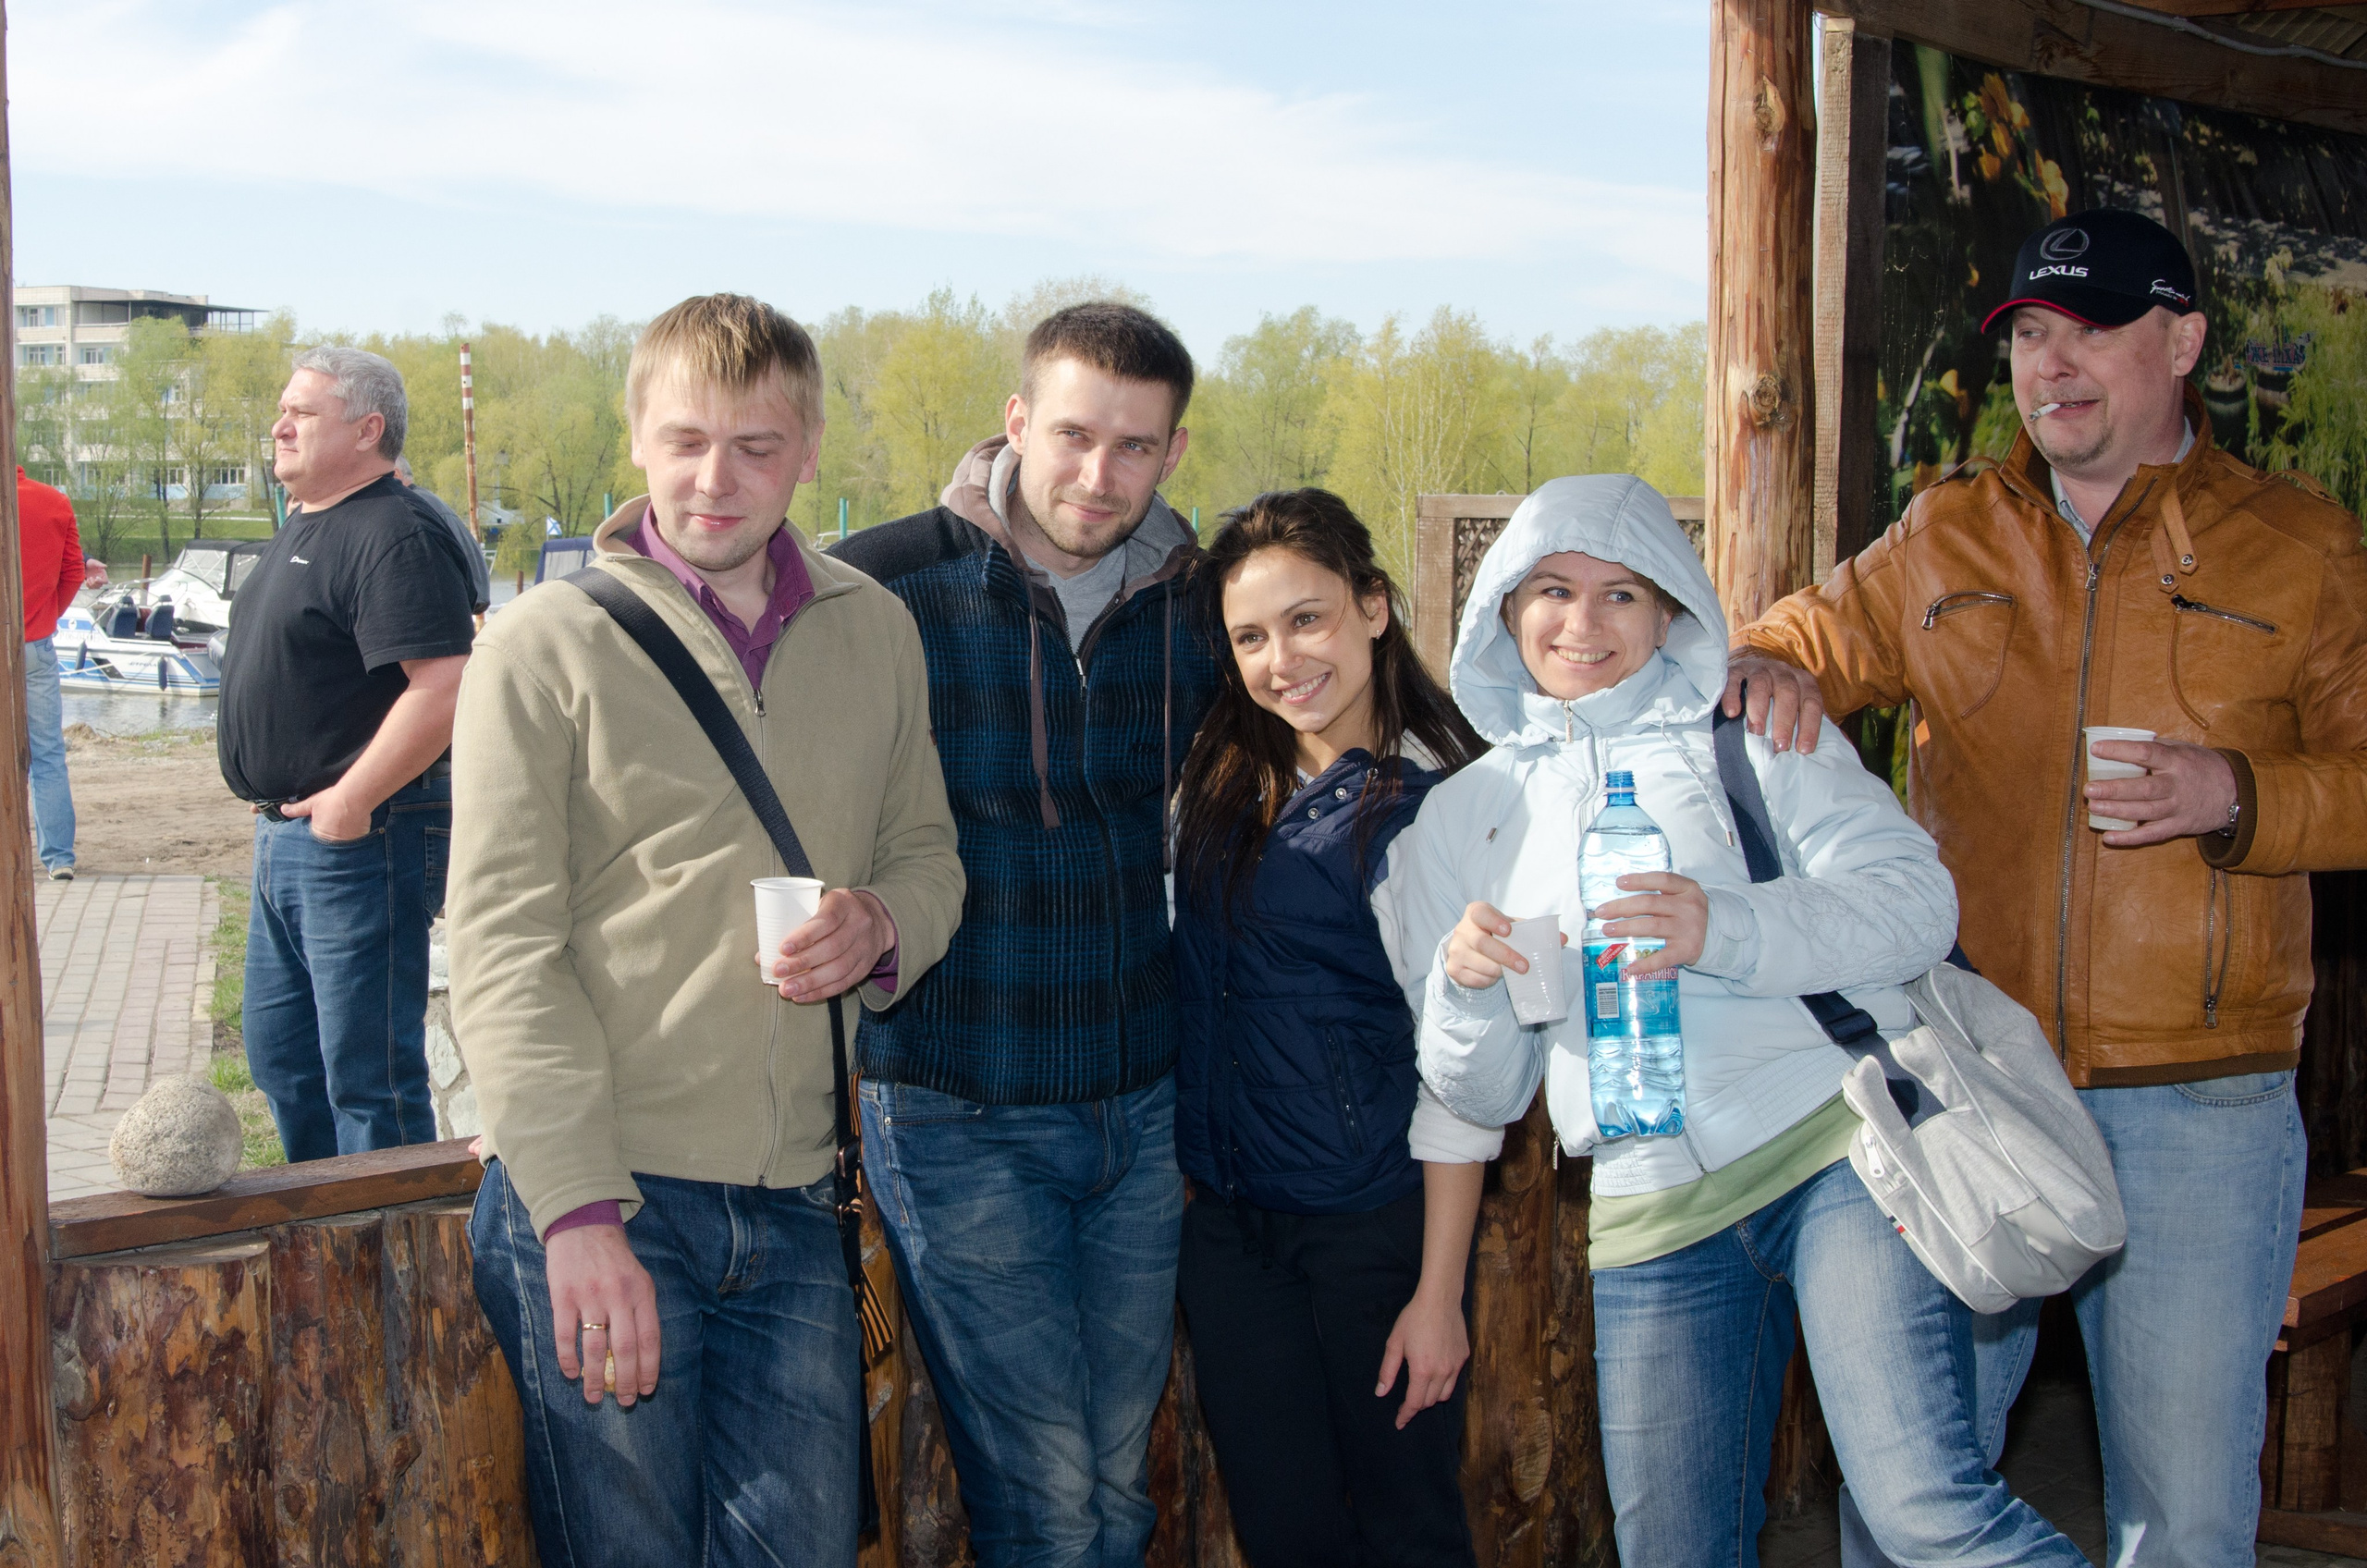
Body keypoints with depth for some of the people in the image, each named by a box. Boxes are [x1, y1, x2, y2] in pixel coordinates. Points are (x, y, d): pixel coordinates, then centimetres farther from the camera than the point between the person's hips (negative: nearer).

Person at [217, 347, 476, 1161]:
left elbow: (444, 689, -28)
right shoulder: (304, 529, 16)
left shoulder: (394, 537, -17)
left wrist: (350, 800, -24)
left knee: (366, 1072, -3)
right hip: (287, 834, 11)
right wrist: (279, 815, 17)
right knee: (282, 1060, 20)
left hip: (359, 841, -11)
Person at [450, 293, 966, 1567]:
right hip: (593, 1197, -3)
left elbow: (926, 853, 18)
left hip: (790, 1208, 4)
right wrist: (578, 1213, -16)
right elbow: (500, 949, -8)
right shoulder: (548, 643, -3)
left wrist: (882, 925, -7)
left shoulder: (874, 632, 10)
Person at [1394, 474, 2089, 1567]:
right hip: (1650, 1221, 3)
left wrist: (1725, 928, -21)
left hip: (1838, 1148, -3)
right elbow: (1483, 1097, 15)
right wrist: (1466, 986, -9)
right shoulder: (1461, 817, 14)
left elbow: (1919, 900, -5)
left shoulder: (1750, 733, 8)